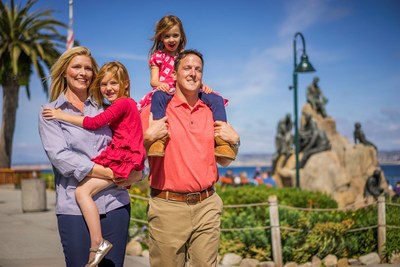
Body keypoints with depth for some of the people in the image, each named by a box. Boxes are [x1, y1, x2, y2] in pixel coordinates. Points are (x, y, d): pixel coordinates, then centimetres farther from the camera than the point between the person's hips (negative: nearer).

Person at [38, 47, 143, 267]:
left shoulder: (105, 109, 14)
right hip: (75, 207, -3)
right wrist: (108, 173, -14)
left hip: (115, 203, 3)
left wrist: (136, 172, -6)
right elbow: (59, 156, -9)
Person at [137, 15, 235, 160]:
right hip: (166, 92, -4)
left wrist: (202, 85, -4)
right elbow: (153, 79, 4)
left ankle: (221, 138, -29)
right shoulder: (157, 56, 15)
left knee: (216, 99, -20)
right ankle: (158, 137, -54)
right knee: (158, 96, -42)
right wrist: (159, 84, -21)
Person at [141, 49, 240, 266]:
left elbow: (223, 161, 19)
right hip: (168, 207, -3)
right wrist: (149, 137, -16)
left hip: (207, 207, 3)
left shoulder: (211, 113, 12)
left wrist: (234, 141, 1)